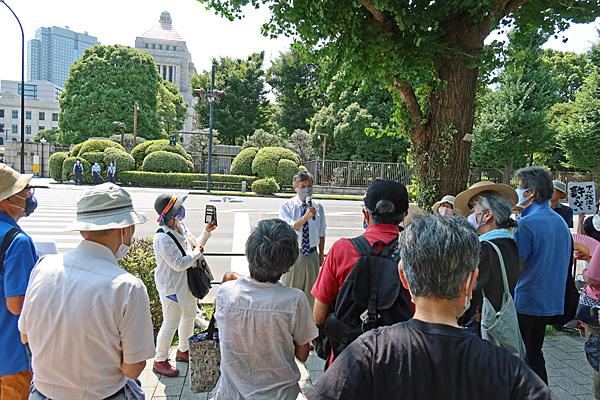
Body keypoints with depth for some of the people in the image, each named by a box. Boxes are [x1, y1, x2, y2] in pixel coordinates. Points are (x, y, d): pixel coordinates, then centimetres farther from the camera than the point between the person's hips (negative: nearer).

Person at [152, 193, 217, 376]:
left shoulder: (181, 227, 2)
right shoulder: (163, 238, -26)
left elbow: (195, 245, 15)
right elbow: (179, 264, -29)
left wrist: (206, 232, 2)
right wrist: (197, 253, -17)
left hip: (187, 283, 9)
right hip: (172, 287, -9)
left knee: (190, 315, 22)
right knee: (171, 323, 3)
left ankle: (183, 350, 44)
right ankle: (160, 361, 23)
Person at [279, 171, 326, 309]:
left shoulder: (318, 207, 3)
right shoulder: (286, 206, -8)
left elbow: (321, 231, 11)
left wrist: (321, 253, 8)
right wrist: (306, 216, -36)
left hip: (312, 256, 3)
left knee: (309, 292, 15)